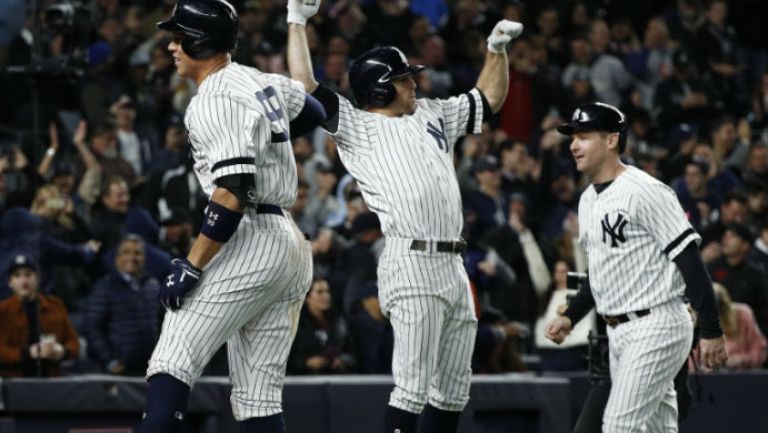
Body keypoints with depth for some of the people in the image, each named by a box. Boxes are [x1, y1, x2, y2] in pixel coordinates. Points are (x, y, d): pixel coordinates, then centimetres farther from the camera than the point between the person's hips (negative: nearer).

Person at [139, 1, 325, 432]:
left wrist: (191, 266, -21)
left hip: (248, 240, -9)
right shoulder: (262, 82, 14)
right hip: (290, 244, 9)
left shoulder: (217, 102, -12)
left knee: (173, 363, -16)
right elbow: (314, 112, 34)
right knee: (258, 398, 8)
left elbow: (232, 193, -21)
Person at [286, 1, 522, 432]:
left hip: (454, 267, 8)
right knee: (413, 386, -13)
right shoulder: (357, 126, 3)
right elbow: (305, 87, -8)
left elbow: (488, 99, 33)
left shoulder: (431, 114, 23)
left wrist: (497, 49, 20)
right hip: (411, 264, -8)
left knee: (454, 388, 10)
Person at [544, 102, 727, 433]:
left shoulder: (644, 191, -15)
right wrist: (570, 317, 12)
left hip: (656, 327, -9)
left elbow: (689, 259, -17)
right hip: (618, 331, 9)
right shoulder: (588, 201, 14)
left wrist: (712, 331, -19)